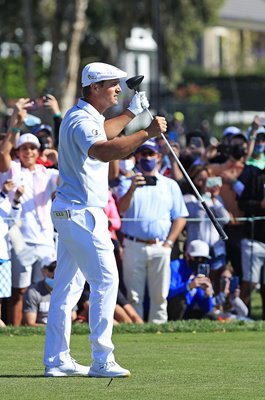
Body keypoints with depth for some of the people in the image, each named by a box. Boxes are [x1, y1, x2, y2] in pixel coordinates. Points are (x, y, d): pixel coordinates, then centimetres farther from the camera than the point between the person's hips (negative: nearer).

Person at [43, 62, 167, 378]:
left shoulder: (85, 116, 15)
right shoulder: (81, 120, -18)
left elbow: (102, 133, 40)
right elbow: (103, 151, -39)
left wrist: (131, 113, 35)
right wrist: (147, 133, -41)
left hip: (68, 211, 11)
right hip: (82, 212, -11)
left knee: (67, 286, 11)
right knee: (106, 280, -12)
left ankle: (56, 360, 13)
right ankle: (101, 361, -15)